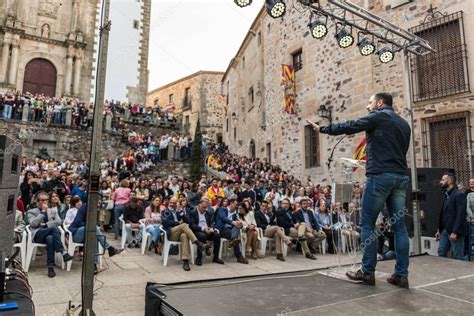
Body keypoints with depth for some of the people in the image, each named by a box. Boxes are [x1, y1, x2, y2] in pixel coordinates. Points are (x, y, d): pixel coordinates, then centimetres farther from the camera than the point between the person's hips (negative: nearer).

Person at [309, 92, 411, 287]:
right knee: (399, 225, 6)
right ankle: (401, 275, 9)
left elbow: (349, 127, -2)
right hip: (401, 176, 7)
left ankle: (368, 272, 3)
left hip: (380, 175, -7)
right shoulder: (404, 124, 22)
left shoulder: (378, 116, 0)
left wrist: (323, 129, 9)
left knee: (367, 223, 0)